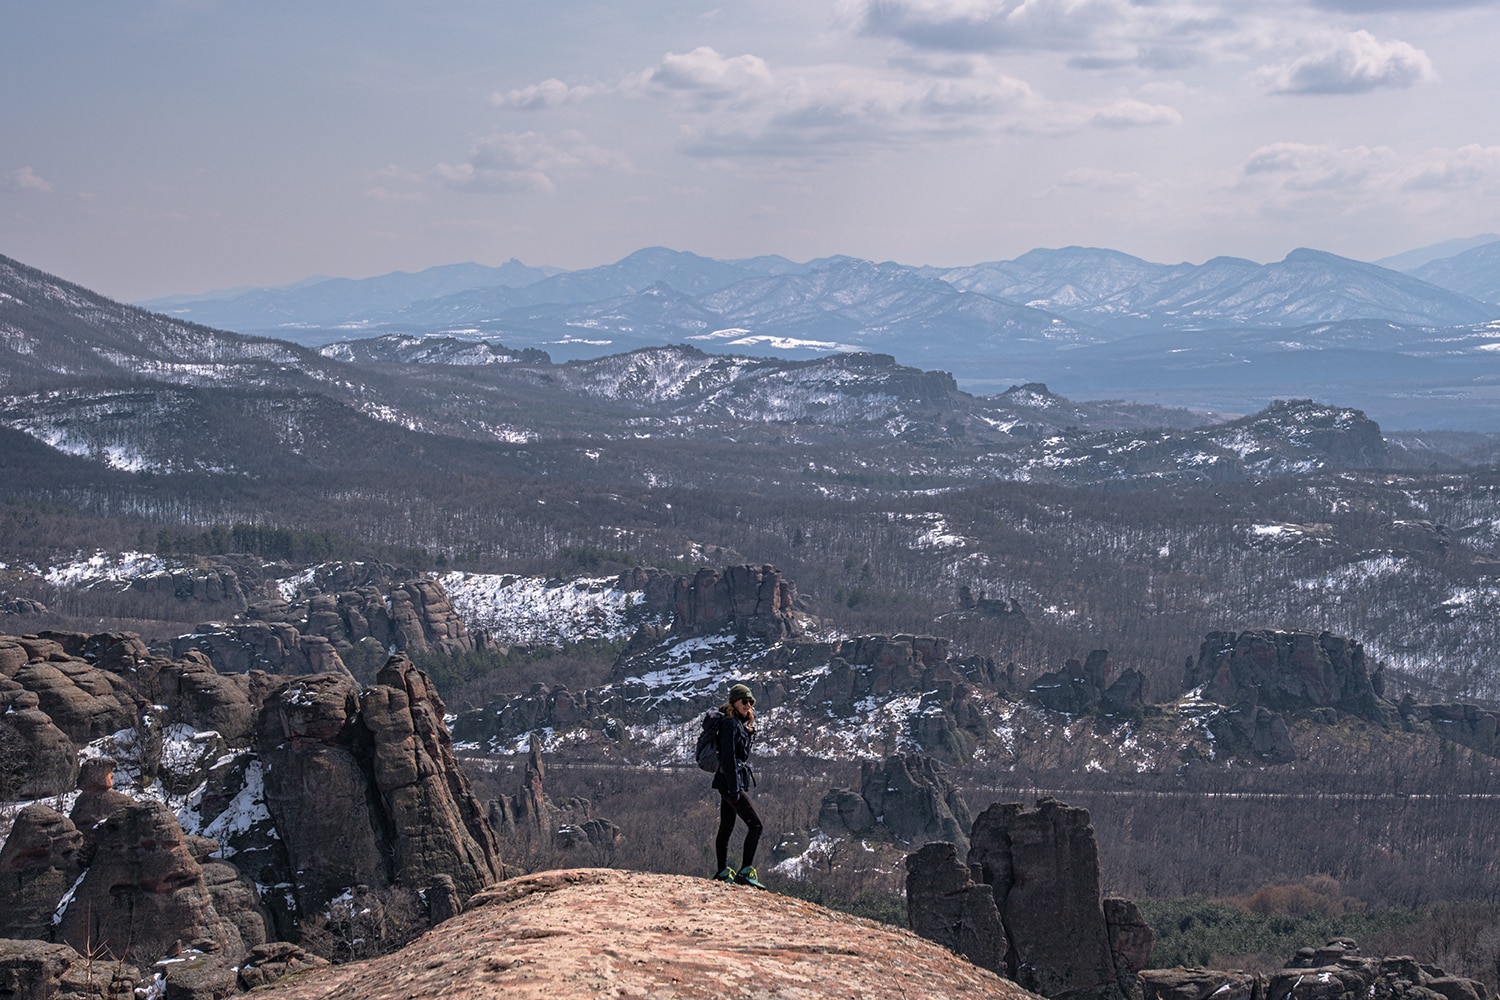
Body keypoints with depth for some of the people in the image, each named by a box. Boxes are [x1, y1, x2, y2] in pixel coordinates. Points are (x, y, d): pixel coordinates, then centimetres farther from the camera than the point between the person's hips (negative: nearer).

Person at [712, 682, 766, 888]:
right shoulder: (730, 724, -14)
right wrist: (735, 787, -22)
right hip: (731, 781, -10)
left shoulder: (741, 724, 16)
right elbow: (728, 757, -19)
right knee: (755, 825, -13)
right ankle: (745, 871, -16)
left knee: (726, 827, 13)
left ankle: (723, 873, 17)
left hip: (733, 783, 10)